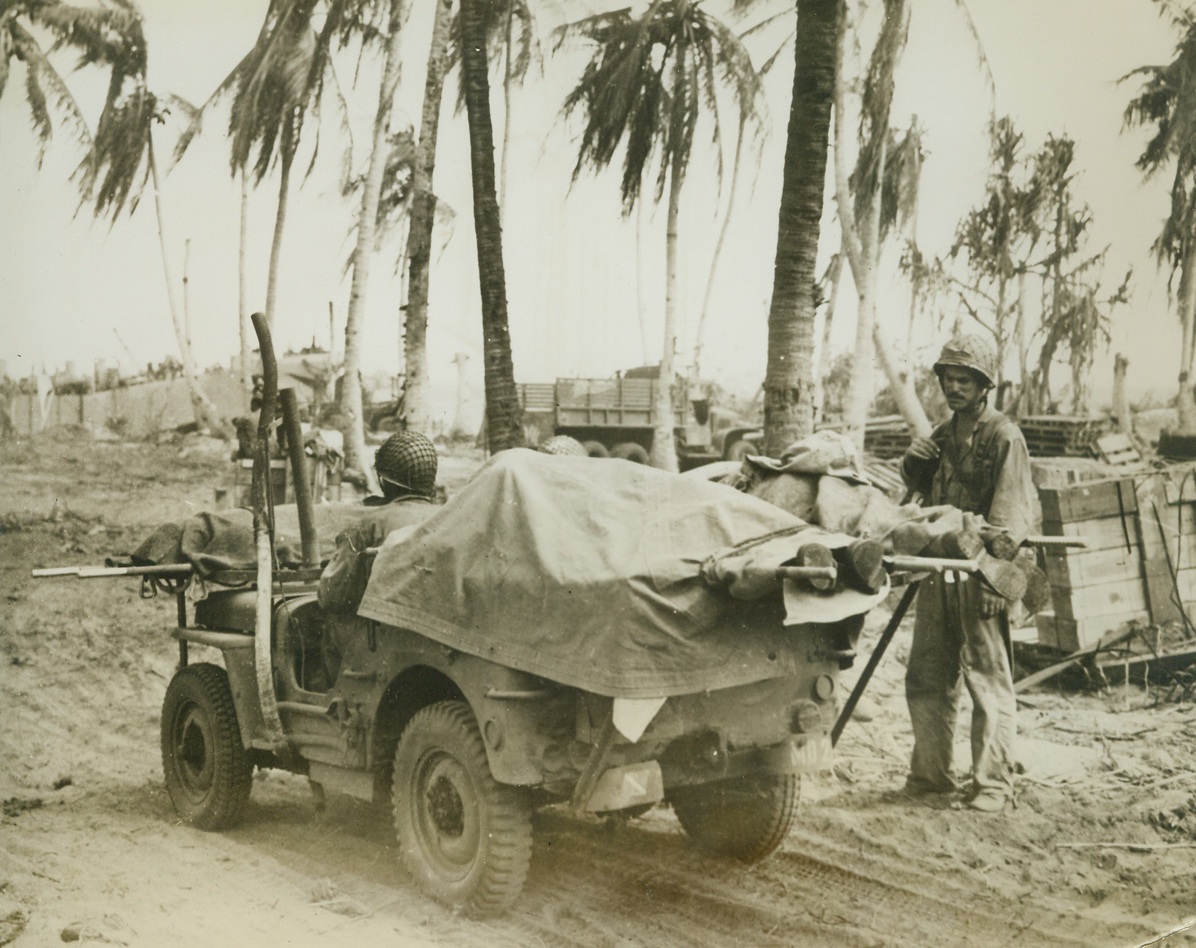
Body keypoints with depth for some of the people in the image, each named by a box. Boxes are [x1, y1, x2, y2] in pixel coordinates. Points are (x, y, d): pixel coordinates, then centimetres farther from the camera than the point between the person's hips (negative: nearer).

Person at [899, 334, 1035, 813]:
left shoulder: (1004, 437, -7)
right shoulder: (941, 436, 16)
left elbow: (1012, 515, -12)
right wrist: (913, 465, 6)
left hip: (980, 575, -7)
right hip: (938, 573, 7)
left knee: (988, 682, -2)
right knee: (926, 679, 11)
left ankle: (992, 784, 6)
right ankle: (930, 773, 22)